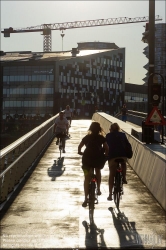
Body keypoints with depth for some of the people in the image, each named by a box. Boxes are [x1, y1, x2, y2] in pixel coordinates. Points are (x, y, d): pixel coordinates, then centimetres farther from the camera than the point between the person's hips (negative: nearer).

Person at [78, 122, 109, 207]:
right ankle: (98, 189, 28)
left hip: (87, 158, 0)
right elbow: (107, 149, -1)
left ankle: (86, 198, -4)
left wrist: (79, 152, 24)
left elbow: (79, 146, 4)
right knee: (98, 171, 32)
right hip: (98, 158, 0)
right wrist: (105, 156, 15)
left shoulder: (87, 137, 6)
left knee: (87, 178, 4)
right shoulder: (101, 138, 4)